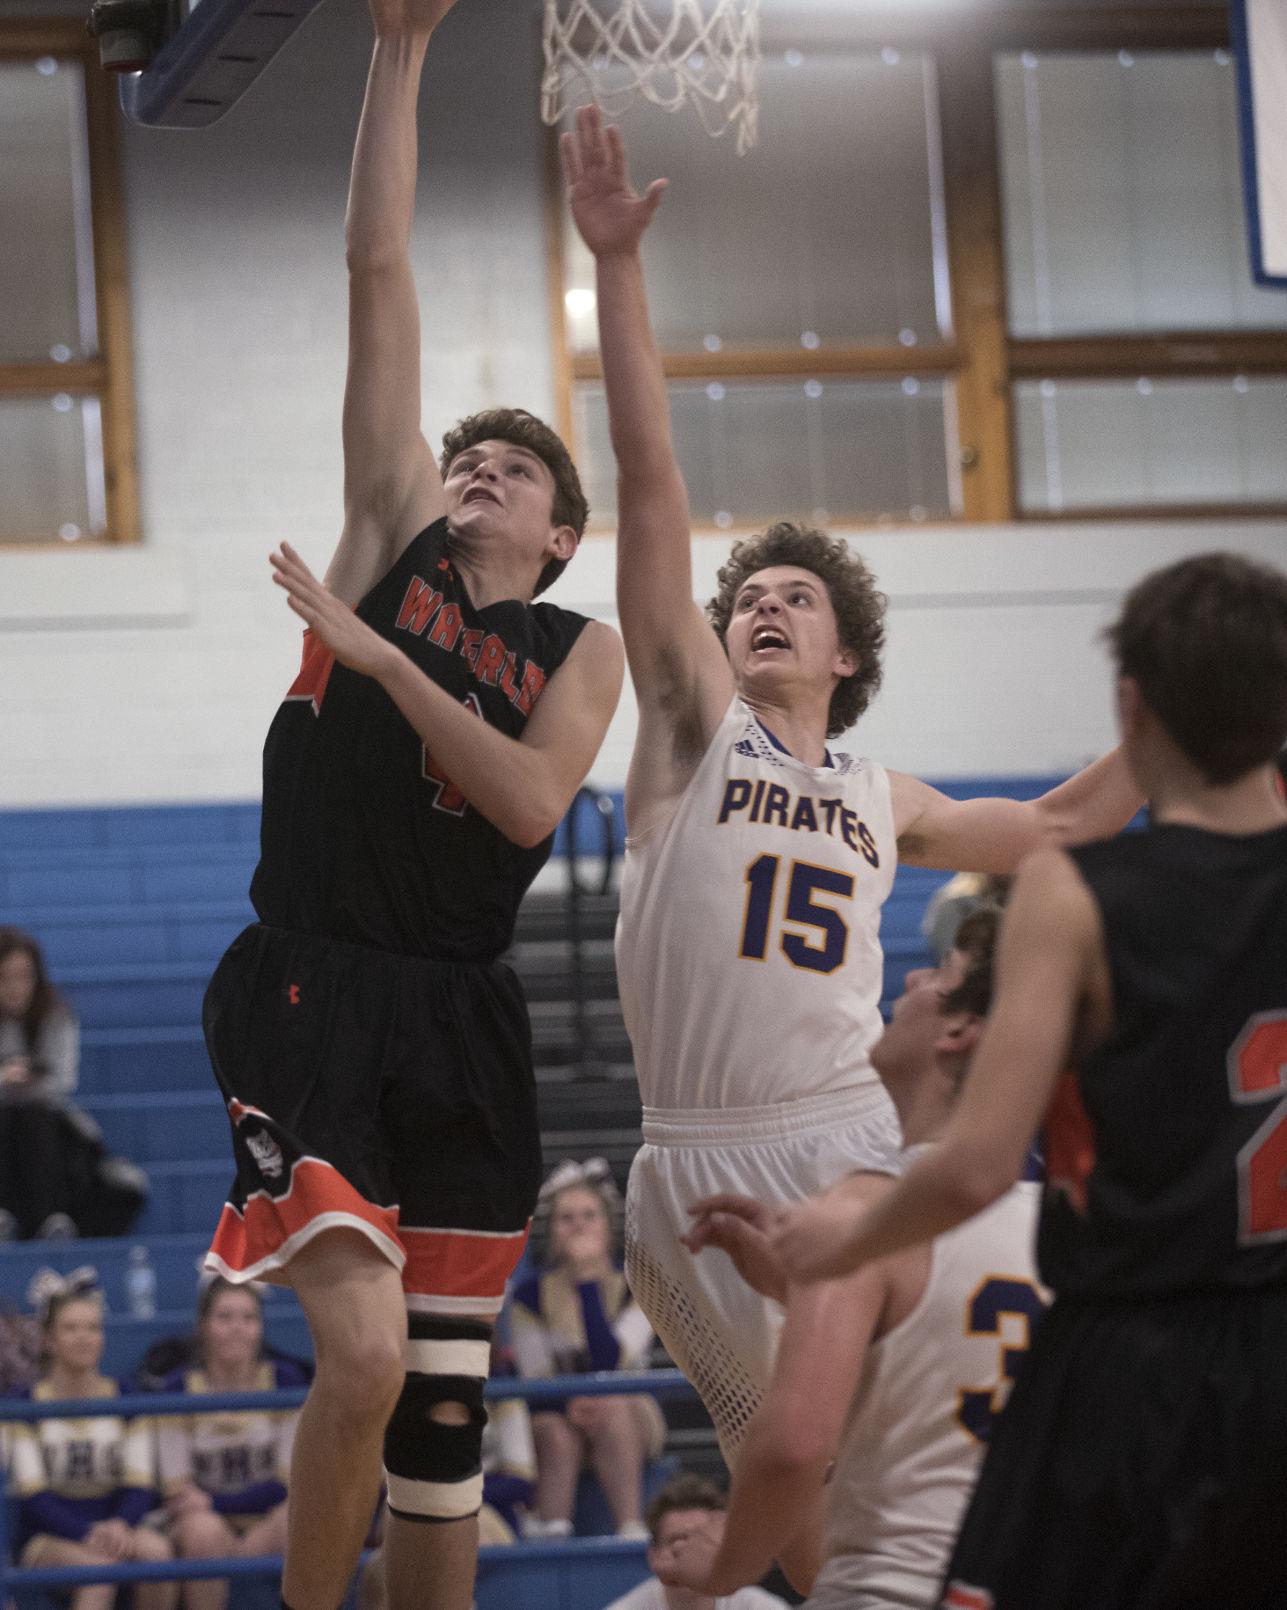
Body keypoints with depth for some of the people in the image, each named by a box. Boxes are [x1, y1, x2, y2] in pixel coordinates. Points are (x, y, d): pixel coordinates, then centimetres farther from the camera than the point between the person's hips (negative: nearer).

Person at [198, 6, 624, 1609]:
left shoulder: (582, 648, 13)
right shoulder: (391, 543, 9)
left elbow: (528, 802, -8)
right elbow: (377, 269, 6)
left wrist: (379, 657, -10)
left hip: (461, 1023, 3)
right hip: (310, 993, -3)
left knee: (444, 1405, 8)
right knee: (364, 1356, -20)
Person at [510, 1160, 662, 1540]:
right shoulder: (531, 1295, -2)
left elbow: (610, 1362, -20)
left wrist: (588, 1282, -20)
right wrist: (570, 1403, -29)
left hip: (631, 1422, 0)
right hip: (554, 1414, 1)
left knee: (611, 1406, -36)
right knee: (557, 1434, -35)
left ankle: (632, 1531, -41)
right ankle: (549, 1536, -40)